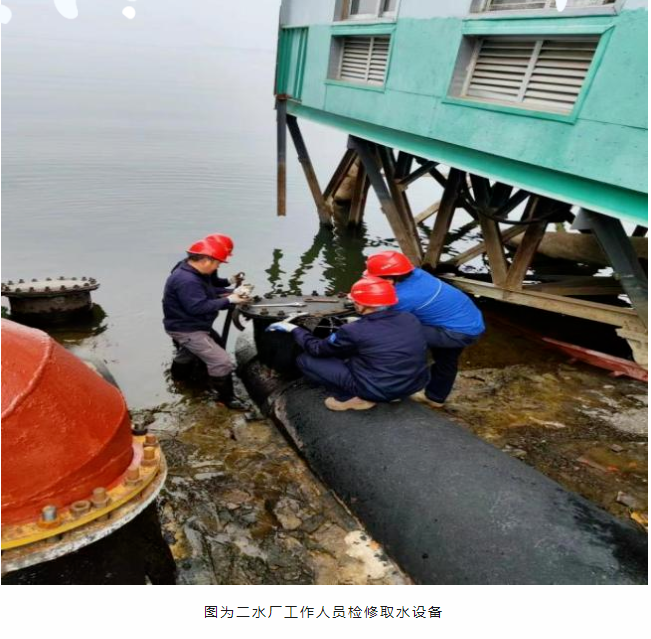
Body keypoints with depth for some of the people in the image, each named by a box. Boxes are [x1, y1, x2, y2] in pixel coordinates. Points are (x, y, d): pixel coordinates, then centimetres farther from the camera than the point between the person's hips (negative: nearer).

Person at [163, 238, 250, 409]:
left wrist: (233, 293, -4)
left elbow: (211, 293, 11)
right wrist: (229, 300, -26)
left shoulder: (195, 273, 6)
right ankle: (226, 397, 2)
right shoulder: (186, 280, -29)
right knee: (222, 361, -16)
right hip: (187, 330, -11)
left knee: (218, 347, 31)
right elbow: (199, 307, -33)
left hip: (197, 325, 11)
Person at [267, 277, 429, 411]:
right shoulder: (411, 319, -6)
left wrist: (293, 329, 11)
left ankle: (353, 398, 2)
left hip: (377, 390, -6)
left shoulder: (354, 331, -21)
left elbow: (317, 349, -4)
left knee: (305, 360, -1)